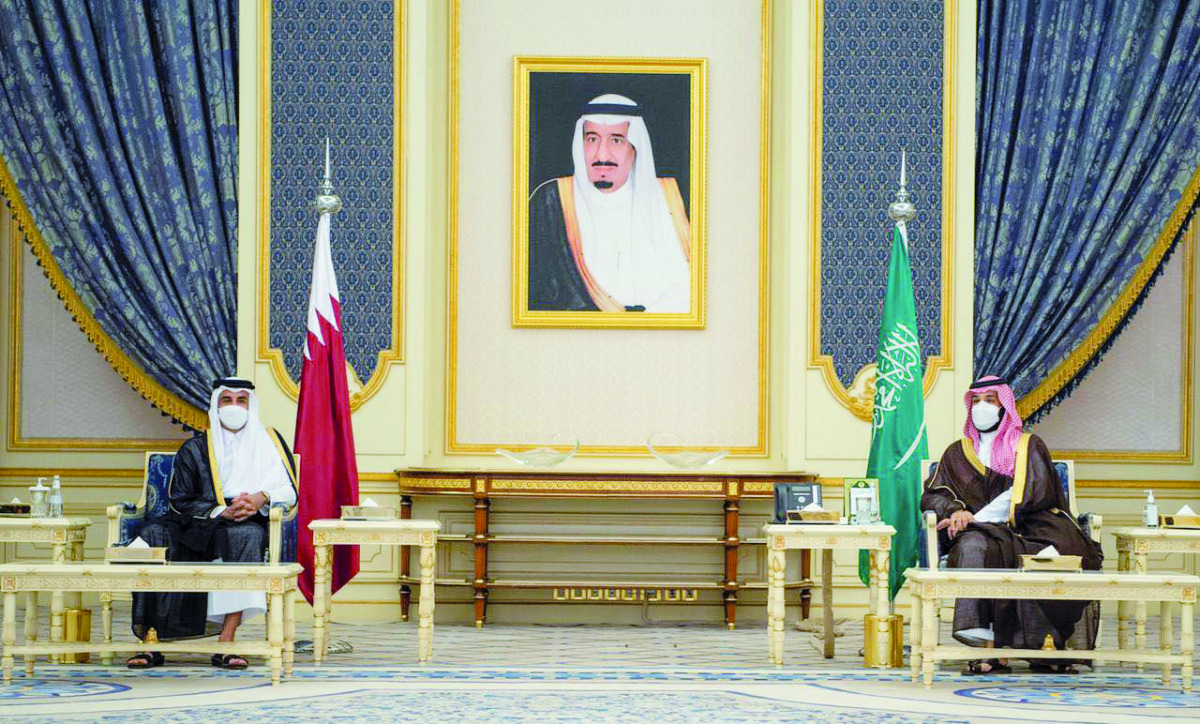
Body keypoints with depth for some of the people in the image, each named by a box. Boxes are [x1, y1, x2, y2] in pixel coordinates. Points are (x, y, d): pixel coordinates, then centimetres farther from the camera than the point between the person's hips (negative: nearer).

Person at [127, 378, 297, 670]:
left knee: (245, 535, -38)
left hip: (249, 523, -1)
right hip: (198, 527, 1)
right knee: (154, 534, -29)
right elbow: (180, 501, 3)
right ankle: (152, 642, -33)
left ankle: (226, 643, -40)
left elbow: (290, 490, 5)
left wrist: (262, 498, -17)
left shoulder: (269, 442, 13)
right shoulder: (195, 449, 12)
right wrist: (222, 512, -13)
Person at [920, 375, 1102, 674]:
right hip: (984, 532, 1)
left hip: (1028, 528, -1)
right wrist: (956, 511, -10)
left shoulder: (1028, 446, 16)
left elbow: (1024, 495, -1)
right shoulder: (958, 453, 26)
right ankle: (985, 645, -48)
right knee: (973, 546, -38)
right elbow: (932, 495, 14)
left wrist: (974, 518, -11)